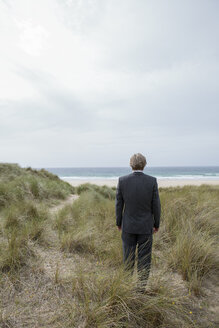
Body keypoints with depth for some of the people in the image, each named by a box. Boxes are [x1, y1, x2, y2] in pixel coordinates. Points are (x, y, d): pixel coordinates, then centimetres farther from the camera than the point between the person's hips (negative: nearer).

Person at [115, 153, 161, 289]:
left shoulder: (122, 180, -10)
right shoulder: (152, 181, -12)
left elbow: (119, 204, -4)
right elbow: (156, 205, -7)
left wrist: (119, 222, 9)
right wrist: (157, 224, 7)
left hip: (128, 226, 1)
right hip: (146, 226, 0)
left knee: (128, 257, 15)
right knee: (144, 257, 13)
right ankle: (143, 285, 24)